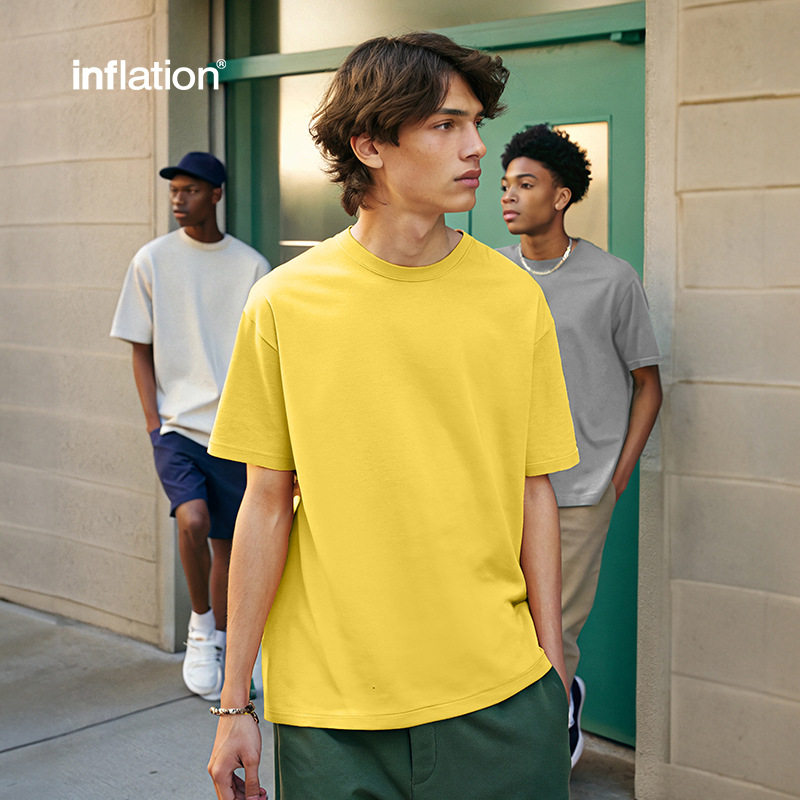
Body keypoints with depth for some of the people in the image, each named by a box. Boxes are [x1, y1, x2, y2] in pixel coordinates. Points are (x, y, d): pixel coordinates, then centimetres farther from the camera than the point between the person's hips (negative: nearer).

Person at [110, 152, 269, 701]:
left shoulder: (251, 266, 3)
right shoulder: (152, 260, 2)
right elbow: (141, 351, 5)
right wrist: (153, 421, -4)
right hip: (176, 424, -1)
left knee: (228, 544, 7)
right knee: (193, 519, -23)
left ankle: (219, 644, 25)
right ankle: (200, 626, 1)